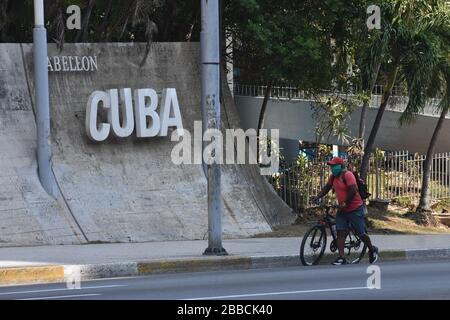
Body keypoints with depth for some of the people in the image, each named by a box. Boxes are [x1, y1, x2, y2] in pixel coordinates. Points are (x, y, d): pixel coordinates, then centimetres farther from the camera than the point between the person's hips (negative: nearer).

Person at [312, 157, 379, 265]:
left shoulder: (347, 175, -17)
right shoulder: (333, 177, 8)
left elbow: (353, 190, -25)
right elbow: (326, 188, 19)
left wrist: (345, 203, -21)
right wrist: (317, 197, 5)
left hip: (355, 209, -8)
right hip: (342, 210, 8)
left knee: (361, 233, 1)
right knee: (340, 233, -5)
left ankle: (372, 250, 25)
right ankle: (341, 258, -9)